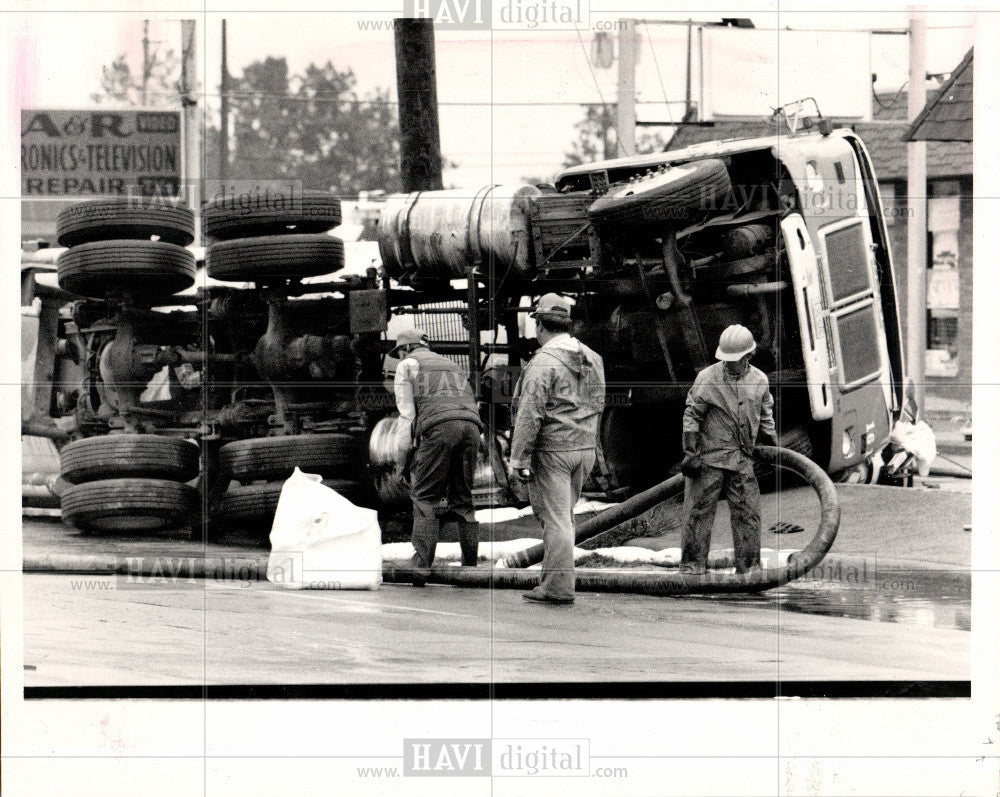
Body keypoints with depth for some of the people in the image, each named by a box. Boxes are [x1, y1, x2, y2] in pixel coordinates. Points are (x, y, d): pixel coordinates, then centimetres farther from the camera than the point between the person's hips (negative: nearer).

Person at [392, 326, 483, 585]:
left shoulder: (407, 365, 19)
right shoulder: (450, 364, 37)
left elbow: (407, 411, 11)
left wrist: (417, 446, 17)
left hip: (439, 427, -5)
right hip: (471, 425, 5)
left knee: (425, 498, -3)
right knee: (462, 498, 12)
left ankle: (421, 566, -14)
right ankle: (470, 566, 6)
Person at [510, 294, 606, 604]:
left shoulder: (544, 363, -15)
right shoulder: (592, 359, 10)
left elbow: (530, 415, -18)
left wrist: (519, 458, -14)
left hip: (552, 450, -8)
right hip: (586, 448, 8)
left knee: (555, 518, -4)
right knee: (564, 516, 17)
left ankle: (558, 587, -3)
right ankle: (557, 578, 21)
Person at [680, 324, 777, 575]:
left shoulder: (759, 381, 7)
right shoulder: (707, 379, -5)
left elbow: (765, 418, 21)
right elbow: (691, 416, -3)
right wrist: (690, 453, -8)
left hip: (742, 460, 3)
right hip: (710, 457, -3)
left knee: (748, 513, 2)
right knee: (699, 510, -2)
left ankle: (749, 566, 10)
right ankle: (692, 564, 5)